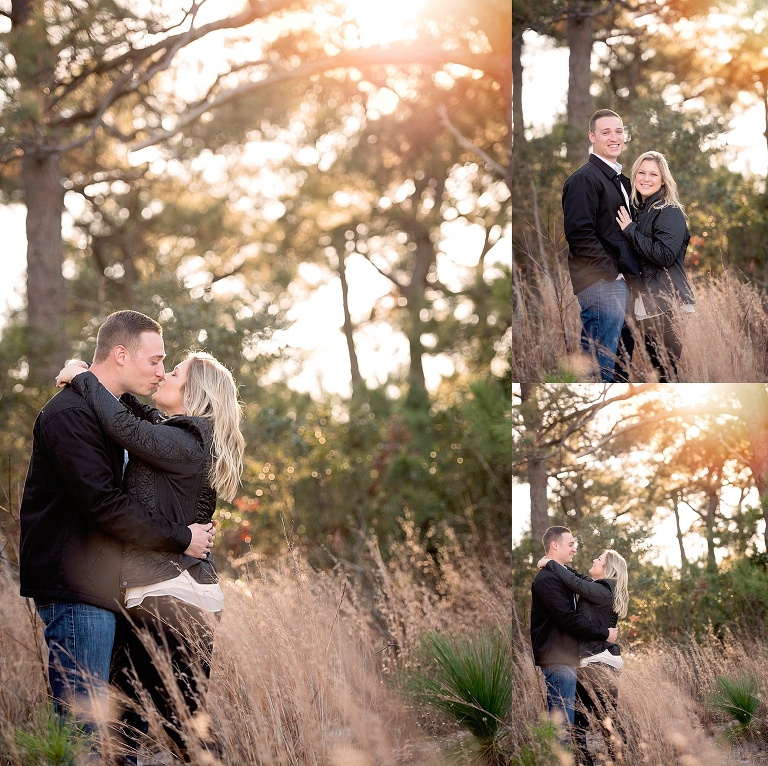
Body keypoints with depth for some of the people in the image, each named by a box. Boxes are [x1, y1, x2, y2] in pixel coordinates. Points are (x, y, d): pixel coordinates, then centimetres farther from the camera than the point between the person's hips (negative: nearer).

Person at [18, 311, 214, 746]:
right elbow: (103, 505, -21)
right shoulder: (69, 415, -15)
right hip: (76, 588, -10)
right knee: (86, 727, -9)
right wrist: (180, 538, -14)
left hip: (106, 587, 10)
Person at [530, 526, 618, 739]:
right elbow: (567, 618, -20)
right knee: (562, 721, -11)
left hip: (565, 657, 11)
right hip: (558, 659, -11)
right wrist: (604, 633, -13)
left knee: (560, 721, 12)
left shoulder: (559, 576, 20)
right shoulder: (547, 579, -14)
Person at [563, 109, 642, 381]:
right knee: (600, 366, -10)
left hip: (620, 280, 10)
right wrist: (611, 273, -18)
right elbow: (579, 234, -18)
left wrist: (631, 275, 14)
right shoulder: (584, 178, -9)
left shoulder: (620, 180, 21)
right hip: (600, 284, -10)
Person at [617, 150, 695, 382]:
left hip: (666, 306, -8)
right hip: (643, 304, 8)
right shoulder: (638, 211, 15)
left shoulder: (670, 212, -9)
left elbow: (665, 256, -21)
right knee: (655, 370, 10)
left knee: (669, 373, -7)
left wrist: (630, 230, -16)